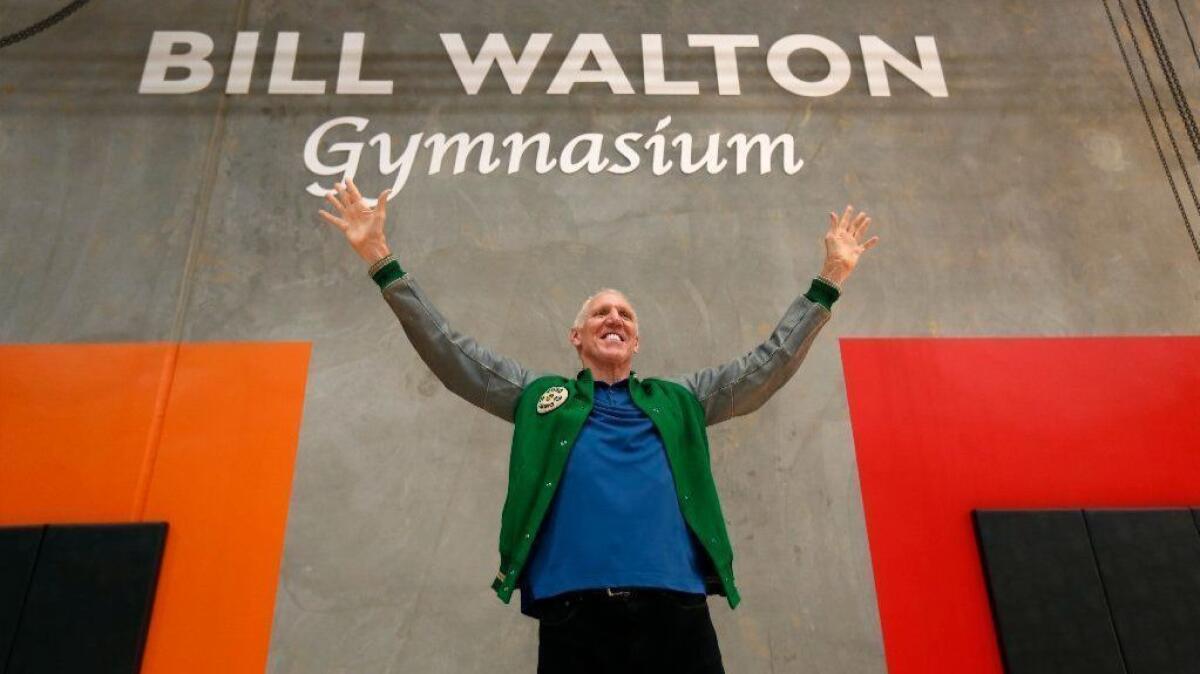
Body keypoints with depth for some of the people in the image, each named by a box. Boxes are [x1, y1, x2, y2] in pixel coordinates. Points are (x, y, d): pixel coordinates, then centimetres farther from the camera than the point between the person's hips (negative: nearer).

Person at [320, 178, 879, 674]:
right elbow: (448, 351, 13)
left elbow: (771, 363, 21)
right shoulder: (539, 398, 16)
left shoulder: (681, 401, 20)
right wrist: (380, 258, 8)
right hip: (574, 617, -1)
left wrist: (829, 279, 18)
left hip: (676, 613, 2)